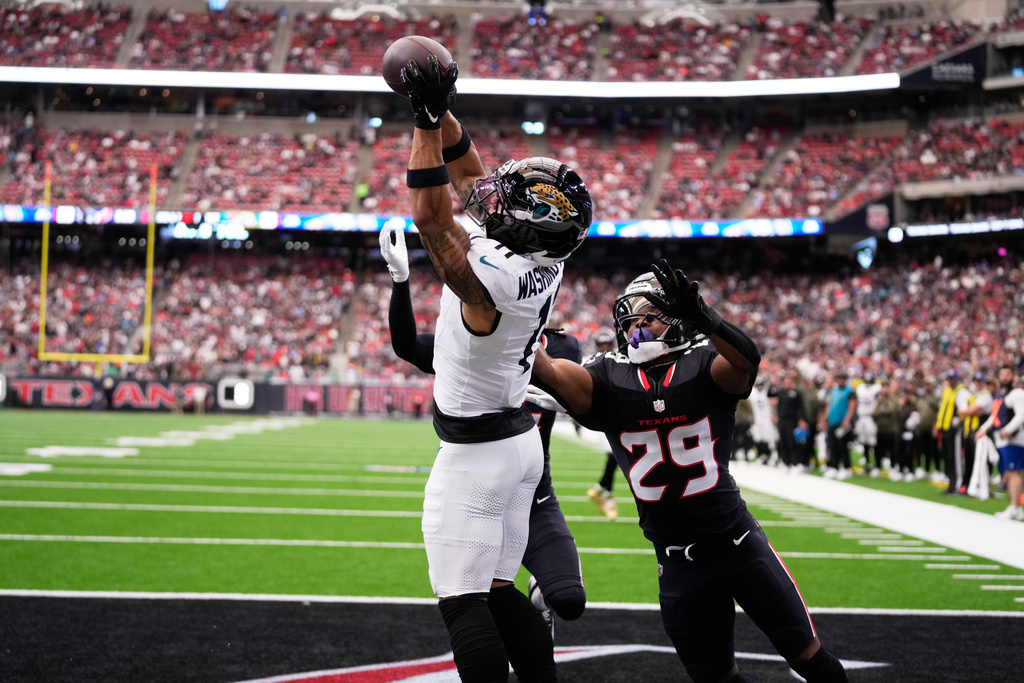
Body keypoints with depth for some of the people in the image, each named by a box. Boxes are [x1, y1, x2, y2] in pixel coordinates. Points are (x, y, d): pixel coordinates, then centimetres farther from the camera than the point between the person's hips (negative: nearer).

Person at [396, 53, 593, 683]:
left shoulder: (493, 276, -28)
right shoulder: (540, 259, -3)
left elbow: (430, 214, -27)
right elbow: (470, 177, 7)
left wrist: (428, 122, -26)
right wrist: (442, 114, 2)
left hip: (474, 452, -9)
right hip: (520, 440, 9)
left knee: (462, 602, -3)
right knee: (499, 593, 15)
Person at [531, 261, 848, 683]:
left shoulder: (705, 366, -8)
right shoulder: (608, 379, -2)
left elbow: (746, 360, -30)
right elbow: (549, 372, -18)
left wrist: (701, 316, -48)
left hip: (738, 543, -2)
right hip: (679, 565, 2)